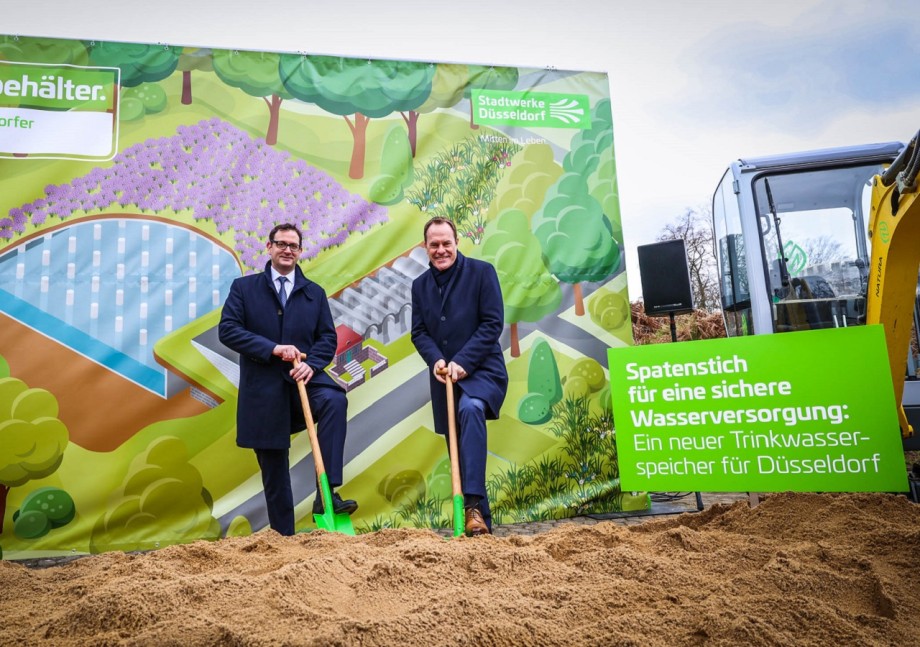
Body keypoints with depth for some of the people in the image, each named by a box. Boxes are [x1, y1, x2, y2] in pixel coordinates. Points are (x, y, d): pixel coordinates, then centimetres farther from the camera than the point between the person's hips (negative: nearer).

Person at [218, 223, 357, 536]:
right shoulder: (244, 287, 5)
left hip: (303, 379, 1)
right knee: (273, 468, 7)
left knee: (335, 399, -33)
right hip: (263, 388, -1)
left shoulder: (314, 292, 11)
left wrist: (311, 364, -15)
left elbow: (328, 337, 6)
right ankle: (282, 534, 24)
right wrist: (273, 349, -18)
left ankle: (327, 493, -31)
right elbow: (227, 330, -7)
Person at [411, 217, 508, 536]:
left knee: (471, 409, -35)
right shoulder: (420, 285, 10)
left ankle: (474, 504, -32)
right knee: (457, 450, 8)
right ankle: (481, 520, 22)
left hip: (481, 370, -5)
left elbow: (493, 323, -11)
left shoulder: (481, 271, -5)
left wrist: (462, 361, -18)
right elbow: (419, 332, 8)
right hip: (443, 376, 5)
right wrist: (435, 359, -13)